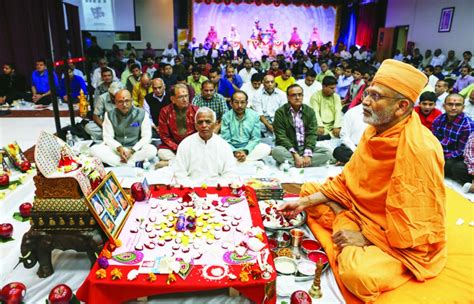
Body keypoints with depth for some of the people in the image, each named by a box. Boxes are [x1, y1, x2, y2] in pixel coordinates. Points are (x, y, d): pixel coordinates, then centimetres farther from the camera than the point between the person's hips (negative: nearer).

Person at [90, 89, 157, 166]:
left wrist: (132, 150, -19)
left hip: (136, 149, -2)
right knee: (94, 149, -24)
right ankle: (136, 164, -28)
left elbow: (146, 137, -7)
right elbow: (108, 137, -2)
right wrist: (119, 148, -22)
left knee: (152, 150, -32)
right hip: (116, 149, 2)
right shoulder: (109, 115, 0)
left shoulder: (142, 114, -5)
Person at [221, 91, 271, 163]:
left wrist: (245, 151, -19)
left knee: (266, 148, -26)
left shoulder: (254, 115, 3)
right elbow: (226, 140, -4)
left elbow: (255, 139, -1)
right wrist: (235, 152, -23)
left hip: (249, 148, 2)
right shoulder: (226, 117, 1)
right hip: (232, 149, -1)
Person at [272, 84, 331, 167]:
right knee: (276, 151, -33)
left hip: (305, 149, 4)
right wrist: (295, 155, -22)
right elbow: (281, 136, -11)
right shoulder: (280, 112, -3)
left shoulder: (310, 111, 6)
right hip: (288, 149, -4)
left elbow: (311, 134, -2)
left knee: (327, 152, -19)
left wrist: (307, 154, -19)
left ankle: (289, 162, -24)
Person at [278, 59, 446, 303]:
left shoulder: (418, 148, -28)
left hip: (403, 241, -7)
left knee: (356, 272, -36)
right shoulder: (375, 130, -3)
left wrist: (364, 238, -20)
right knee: (309, 190, 8)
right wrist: (305, 202, -3)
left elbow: (414, 229, -26)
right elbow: (348, 180, 5)